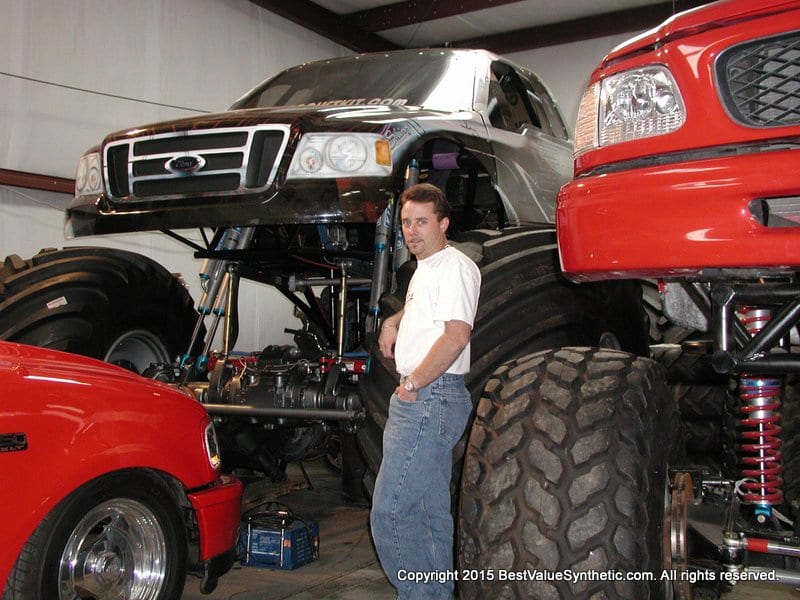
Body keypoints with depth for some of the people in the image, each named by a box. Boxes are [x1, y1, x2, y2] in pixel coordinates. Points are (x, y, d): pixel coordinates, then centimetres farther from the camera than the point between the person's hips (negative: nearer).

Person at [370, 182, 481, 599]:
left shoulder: (454, 266, -11)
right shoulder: (424, 268, 19)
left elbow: (457, 333, -23)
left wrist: (412, 384, -17)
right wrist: (395, 320, 20)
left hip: (431, 396, -10)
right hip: (419, 399, 10)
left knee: (389, 512, -12)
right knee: (432, 513, 15)